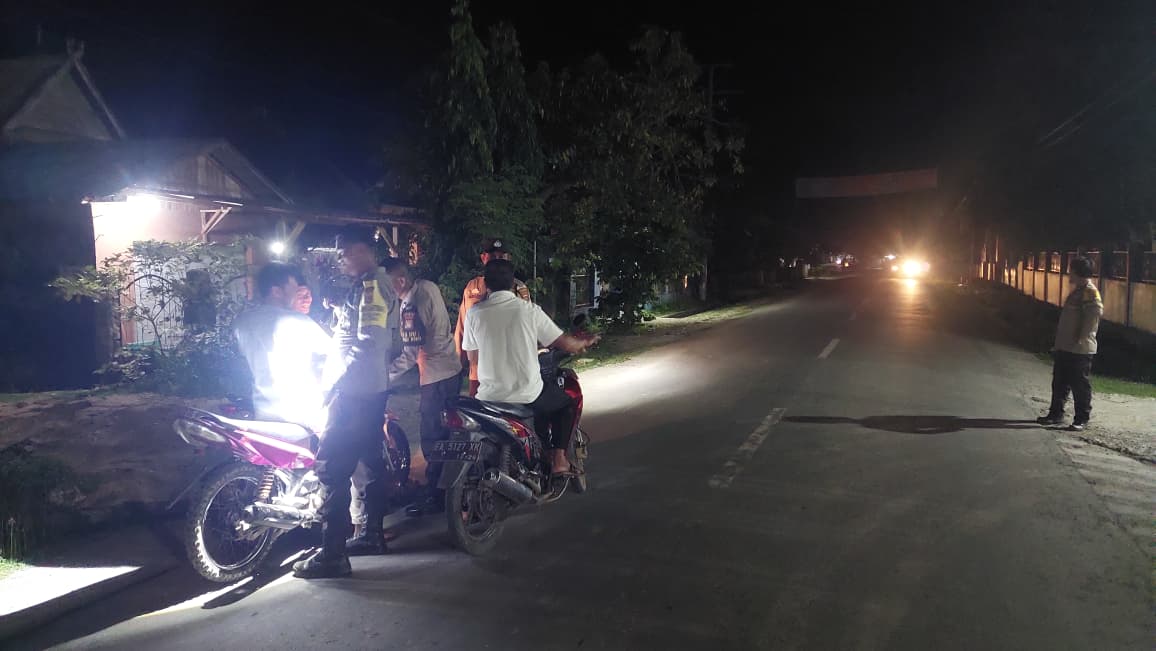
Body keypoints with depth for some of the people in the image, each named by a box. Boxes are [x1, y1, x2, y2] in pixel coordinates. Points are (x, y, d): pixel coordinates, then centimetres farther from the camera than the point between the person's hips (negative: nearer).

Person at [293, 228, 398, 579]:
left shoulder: (371, 286, -16)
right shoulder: (374, 283, 16)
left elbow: (367, 344, -23)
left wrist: (338, 380, -19)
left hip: (354, 391, -11)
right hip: (373, 388, 11)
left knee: (332, 467, -9)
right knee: (370, 460, 16)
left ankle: (333, 554, -6)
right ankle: (372, 535, 28)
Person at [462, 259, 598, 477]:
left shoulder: (474, 313, -3)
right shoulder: (528, 310, -8)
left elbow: (472, 358, 7)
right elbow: (565, 343, -3)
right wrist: (585, 343, 19)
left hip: (489, 397, 3)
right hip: (526, 395, -3)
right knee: (568, 403, 25)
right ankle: (558, 458, 13)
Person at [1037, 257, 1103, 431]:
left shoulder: (1090, 292, -14)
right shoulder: (1077, 291, 17)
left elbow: (1095, 313, -27)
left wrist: (1082, 337, -24)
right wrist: (1059, 343, 20)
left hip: (1080, 349, -10)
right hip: (1064, 347, 10)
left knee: (1080, 385, 0)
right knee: (1059, 383, 15)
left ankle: (1082, 419, 9)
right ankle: (1056, 414, 24)